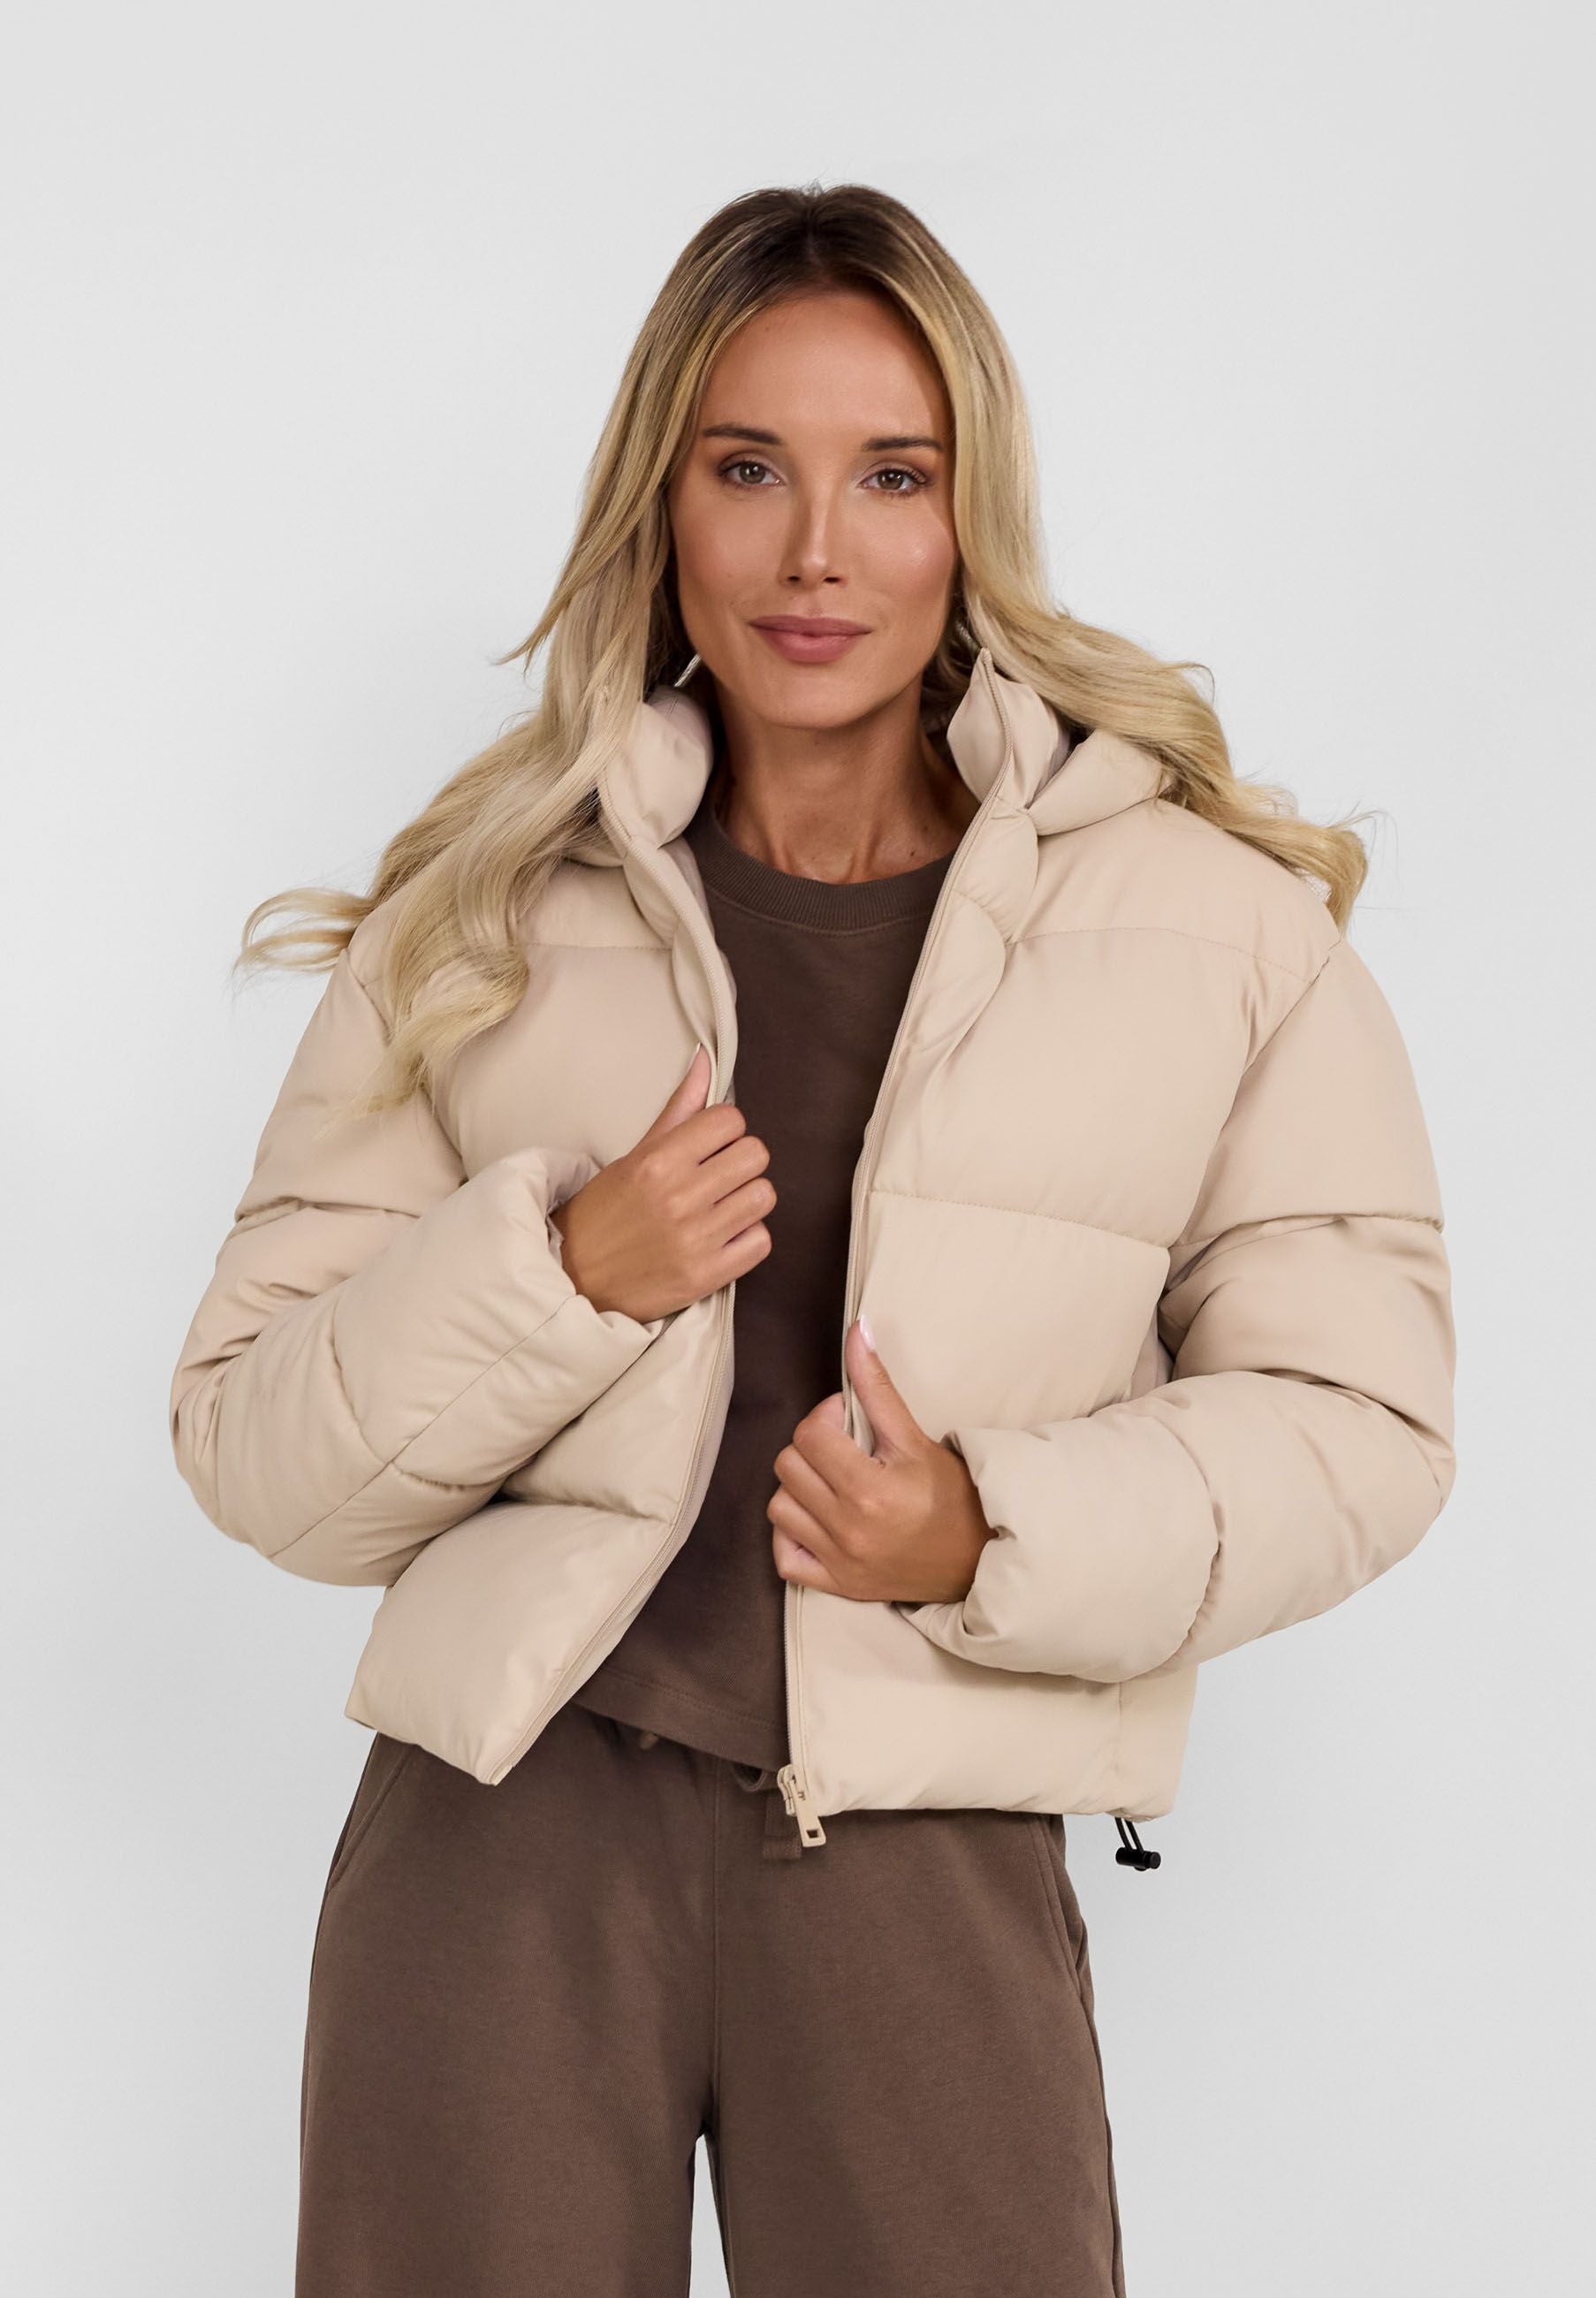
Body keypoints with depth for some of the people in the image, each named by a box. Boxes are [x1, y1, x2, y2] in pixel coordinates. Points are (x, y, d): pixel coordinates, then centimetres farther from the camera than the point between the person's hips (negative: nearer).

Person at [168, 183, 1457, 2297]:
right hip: (507, 1827, 1)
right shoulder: (486, 924, 7)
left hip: (930, 1866, -1)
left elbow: (1357, 1418, 3)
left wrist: (998, 1535, -13)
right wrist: (559, 1275, -12)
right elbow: (250, 1450, 6)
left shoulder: (1217, 923, 3)